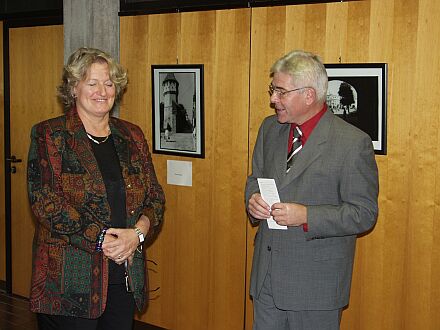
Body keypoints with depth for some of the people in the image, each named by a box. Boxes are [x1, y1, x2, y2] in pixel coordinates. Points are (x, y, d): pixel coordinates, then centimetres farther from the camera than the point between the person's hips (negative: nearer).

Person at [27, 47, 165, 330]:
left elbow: (155, 196, 10)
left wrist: (138, 233, -10)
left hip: (126, 273, 4)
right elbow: (45, 201, -12)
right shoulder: (49, 135, -2)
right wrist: (101, 239, -17)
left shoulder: (132, 136, 11)